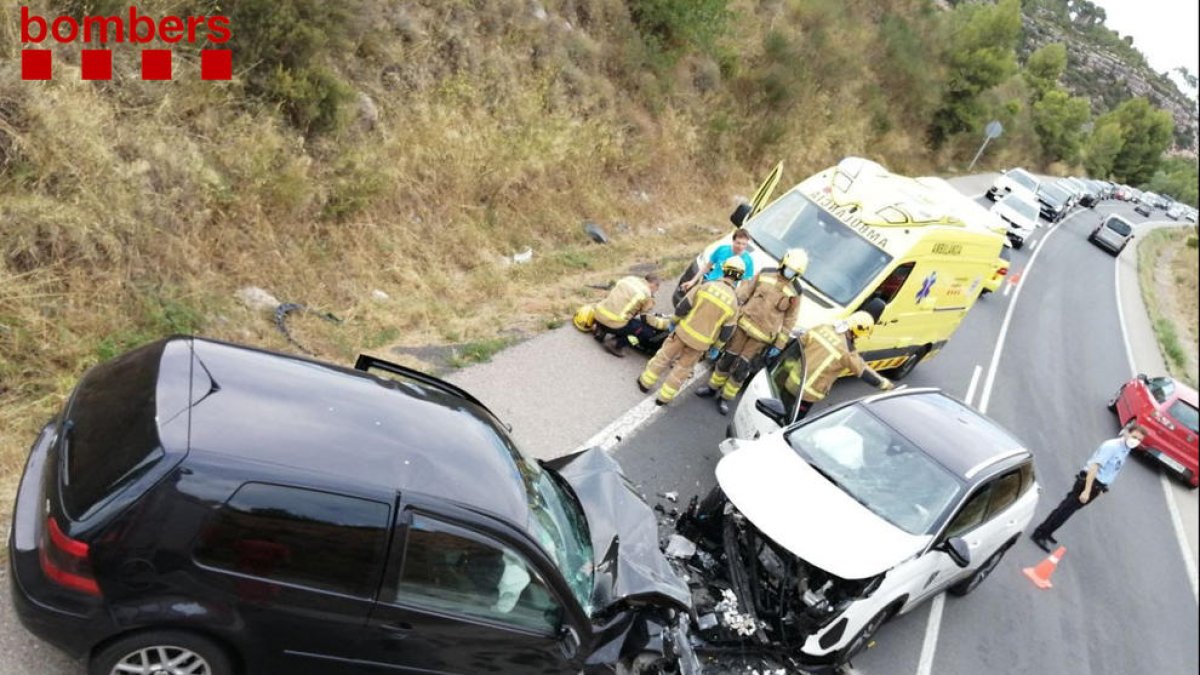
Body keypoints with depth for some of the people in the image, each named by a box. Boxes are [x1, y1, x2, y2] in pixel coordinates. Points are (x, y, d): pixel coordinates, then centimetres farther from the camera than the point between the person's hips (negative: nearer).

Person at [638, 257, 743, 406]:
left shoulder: (706, 286, -13)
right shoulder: (734, 302, -12)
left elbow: (682, 307, -9)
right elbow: (726, 332, -6)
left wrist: (674, 321, 10)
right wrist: (716, 348, 11)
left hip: (684, 331, 0)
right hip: (701, 342, 0)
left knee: (665, 356, 20)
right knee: (682, 369, 18)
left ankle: (646, 382, 33)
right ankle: (664, 397, 25)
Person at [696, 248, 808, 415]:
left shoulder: (795, 293, -5)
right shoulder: (765, 275, 0)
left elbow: (789, 320, 0)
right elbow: (744, 293, 6)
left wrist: (778, 345, -2)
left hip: (761, 335, -2)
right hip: (744, 323, 2)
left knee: (741, 368, 0)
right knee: (727, 358, 8)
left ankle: (725, 398, 15)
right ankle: (712, 387, 27)